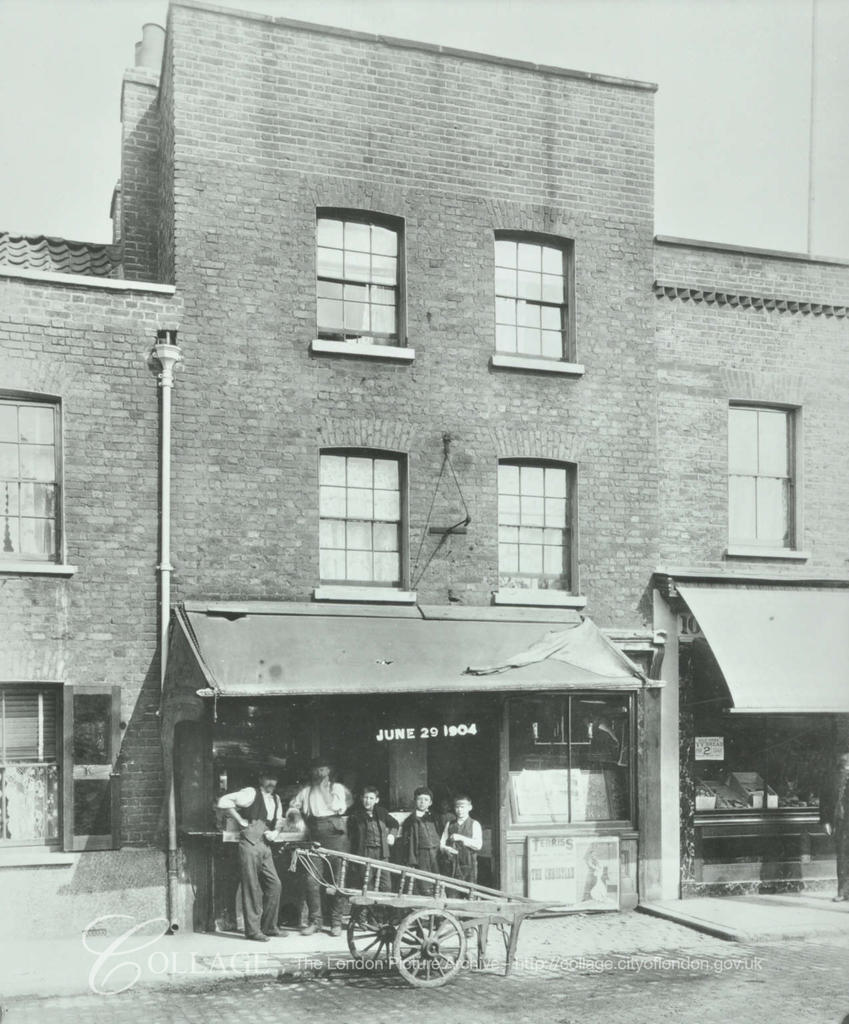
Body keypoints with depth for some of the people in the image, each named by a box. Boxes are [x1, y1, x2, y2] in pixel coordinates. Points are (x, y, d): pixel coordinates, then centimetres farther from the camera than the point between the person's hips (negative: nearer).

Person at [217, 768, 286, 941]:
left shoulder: (276, 799, 18)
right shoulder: (251, 793, -5)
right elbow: (223, 801, -15)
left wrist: (275, 832, 5)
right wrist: (240, 821, -10)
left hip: (265, 845, 7)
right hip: (250, 842, -7)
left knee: (274, 884, 4)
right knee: (252, 886, -4)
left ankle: (269, 927, 16)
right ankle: (253, 930, 3)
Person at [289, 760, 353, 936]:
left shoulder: (339, 788, 11)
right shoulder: (306, 791, 17)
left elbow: (336, 807, 0)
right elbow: (293, 807, 20)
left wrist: (323, 788, 1)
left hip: (335, 835, -2)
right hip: (315, 838, 2)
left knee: (338, 880, -2)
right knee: (312, 880, -7)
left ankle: (336, 922, 6)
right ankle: (315, 921, 2)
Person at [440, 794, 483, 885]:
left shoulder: (474, 824, 4)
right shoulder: (449, 824, 15)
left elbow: (478, 845, -7)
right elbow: (442, 842, 13)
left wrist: (461, 838, -14)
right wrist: (446, 849, -9)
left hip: (468, 865, -2)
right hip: (452, 864, 3)